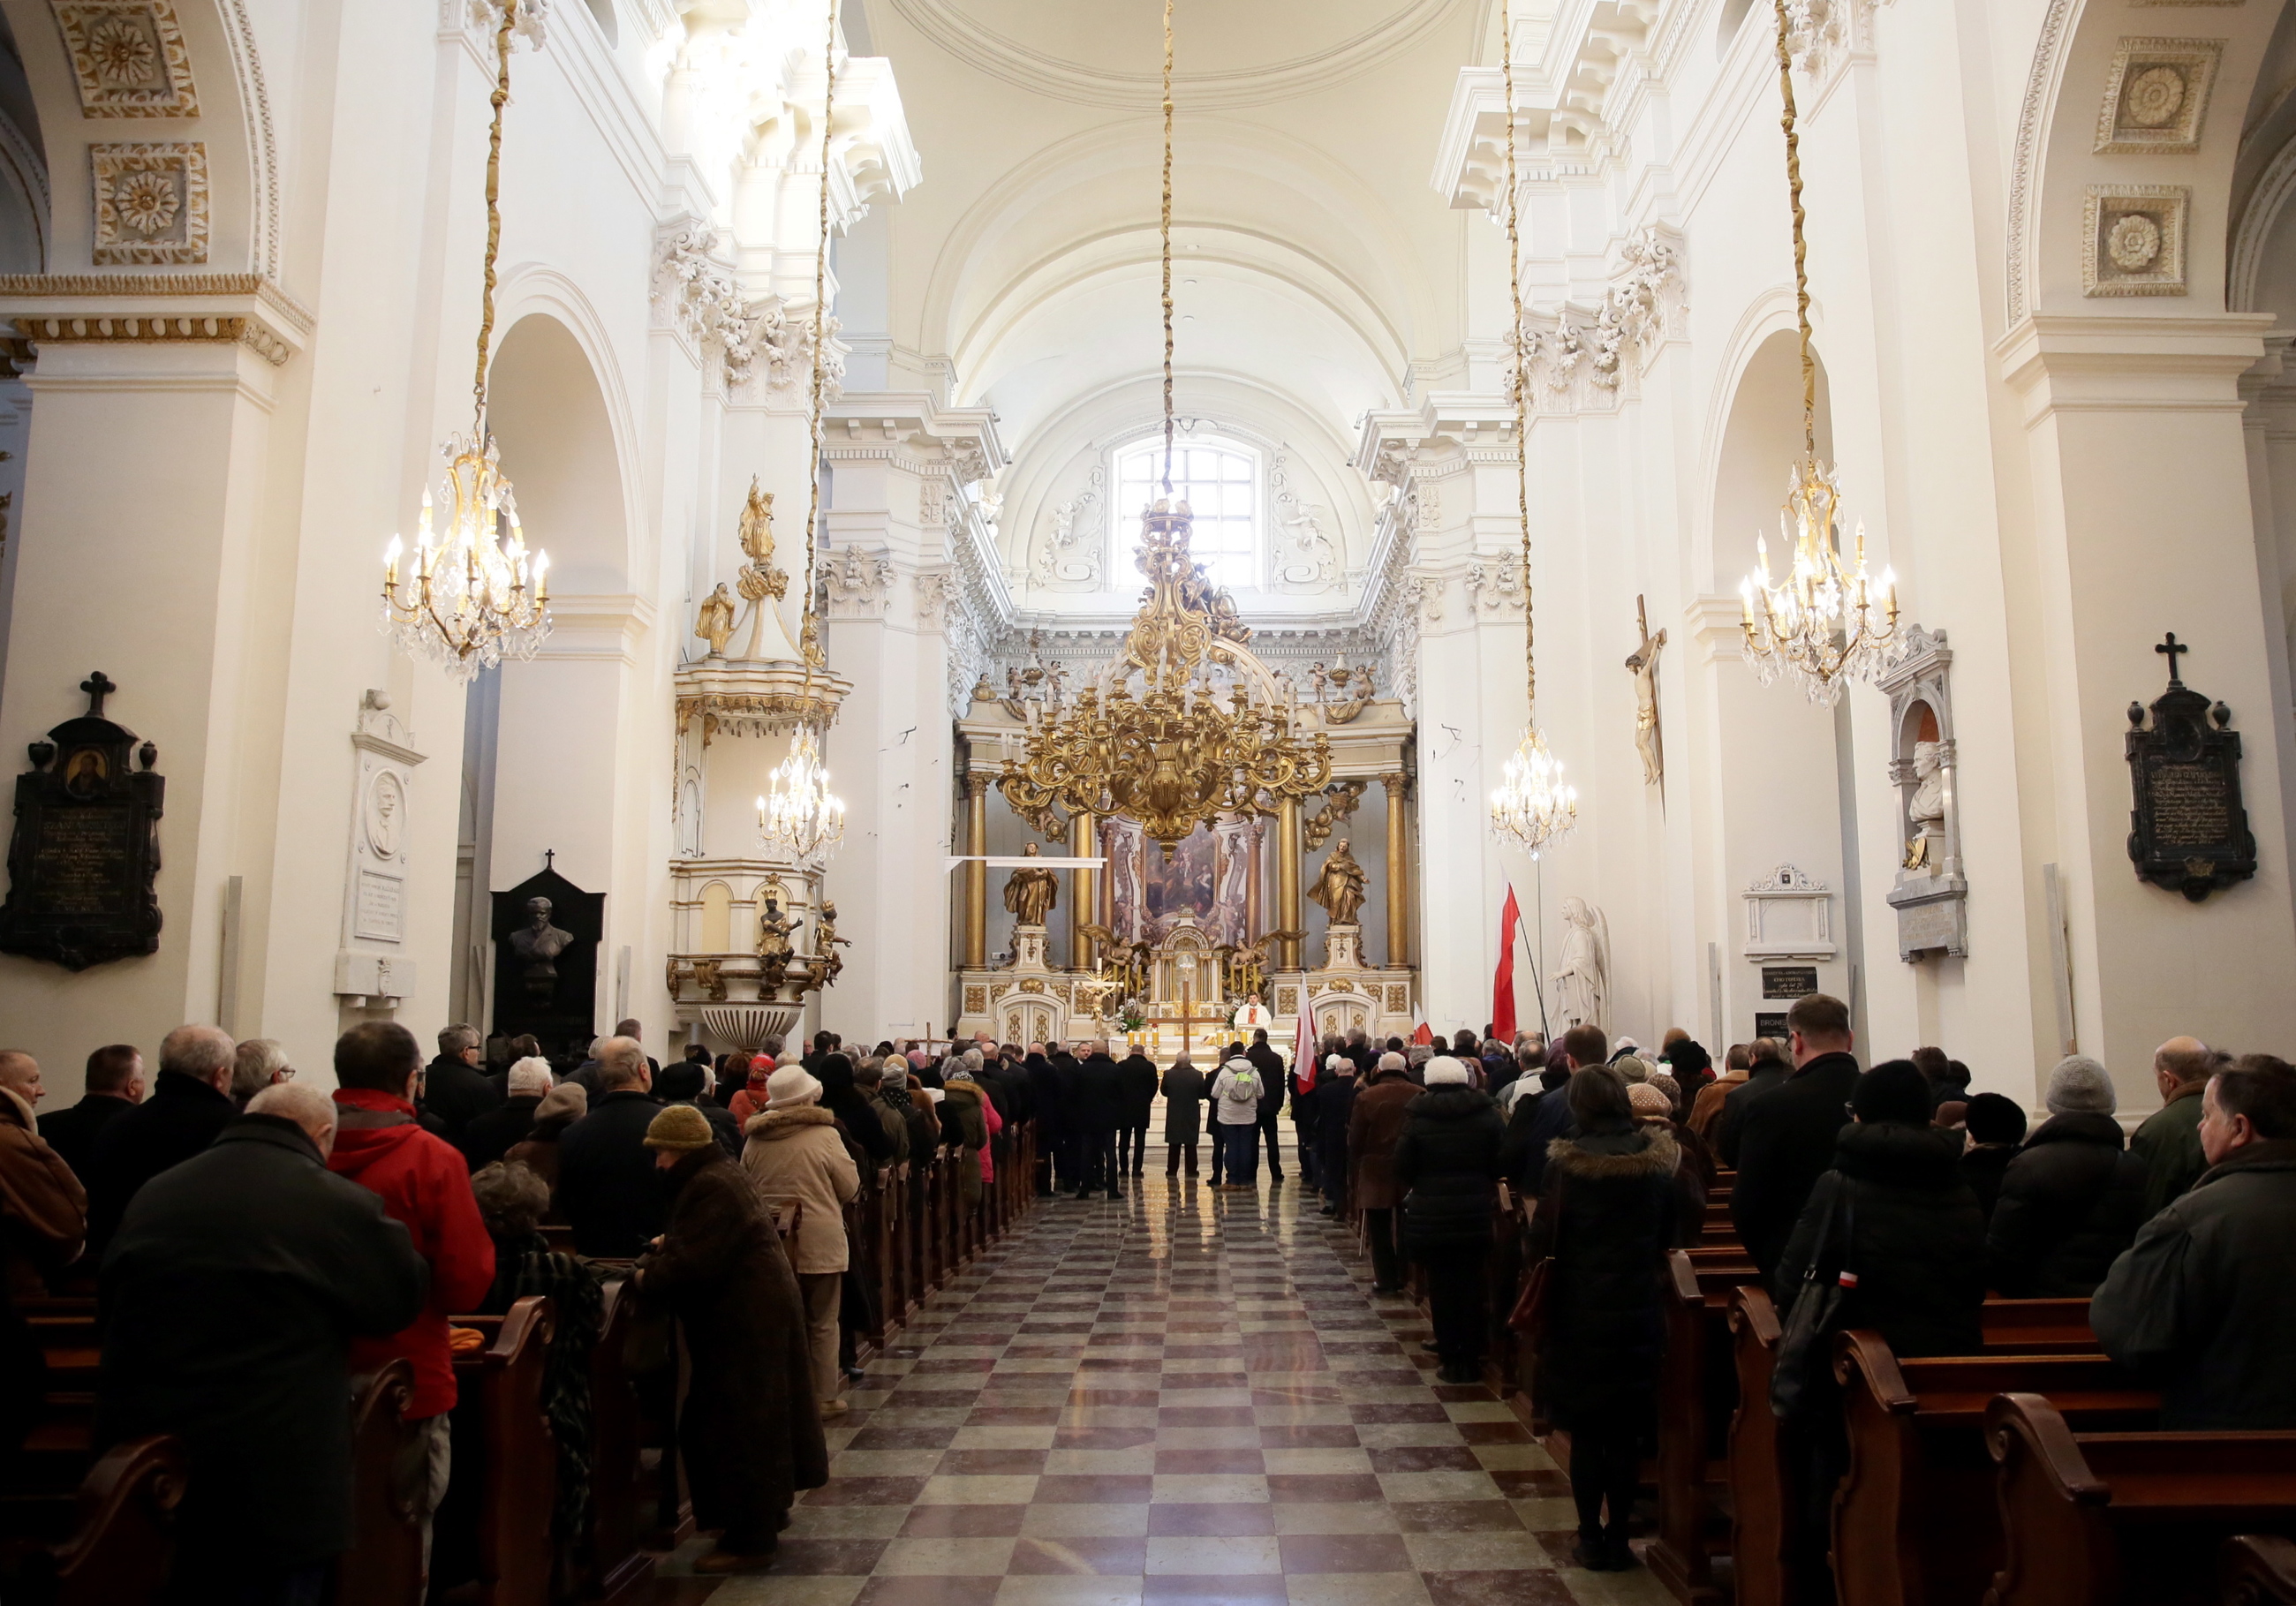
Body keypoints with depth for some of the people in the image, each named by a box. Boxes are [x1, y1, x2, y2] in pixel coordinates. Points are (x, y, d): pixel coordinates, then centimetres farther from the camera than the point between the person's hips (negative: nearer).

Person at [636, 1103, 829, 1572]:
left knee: (734, 1427, -3)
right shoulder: (724, 1174, 14)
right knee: (757, 1422, 19)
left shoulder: (710, 1187, -20)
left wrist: (647, 1278, -11)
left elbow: (695, 1265, -25)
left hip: (745, 1320, -11)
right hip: (760, 1309, 11)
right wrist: (670, 1242, 11)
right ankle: (768, 1512, 31)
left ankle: (749, 1540, 5)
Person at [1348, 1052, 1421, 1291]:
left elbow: (1355, 1142, -5)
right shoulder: (1420, 1095, -7)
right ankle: (1406, 1277, 20)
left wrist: (1354, 1179, 4)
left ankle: (1385, 1279, 9)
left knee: (1380, 1229, 8)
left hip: (1376, 1174, -2)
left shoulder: (1366, 1098, -9)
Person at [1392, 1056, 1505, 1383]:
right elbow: (1502, 1162, -2)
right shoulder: (1487, 1114, -3)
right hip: (1477, 1213, 2)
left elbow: (1402, 1168, -5)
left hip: (1431, 1215, -1)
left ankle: (1451, 1360, 12)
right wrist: (1489, 1189, 13)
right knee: (1472, 1285, 9)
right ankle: (1472, 1360, 15)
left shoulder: (1417, 1119, -7)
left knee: (1441, 1286, 7)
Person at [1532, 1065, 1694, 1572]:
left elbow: (1541, 1241, -12)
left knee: (1586, 1432, 9)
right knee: (1627, 1433, 12)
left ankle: (1592, 1539, 15)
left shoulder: (1567, 1166, -14)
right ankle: (1617, 1538, 18)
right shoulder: (1657, 1161, -3)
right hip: (1639, 1313, 3)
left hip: (1580, 1315, -3)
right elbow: (1670, 1232, 7)